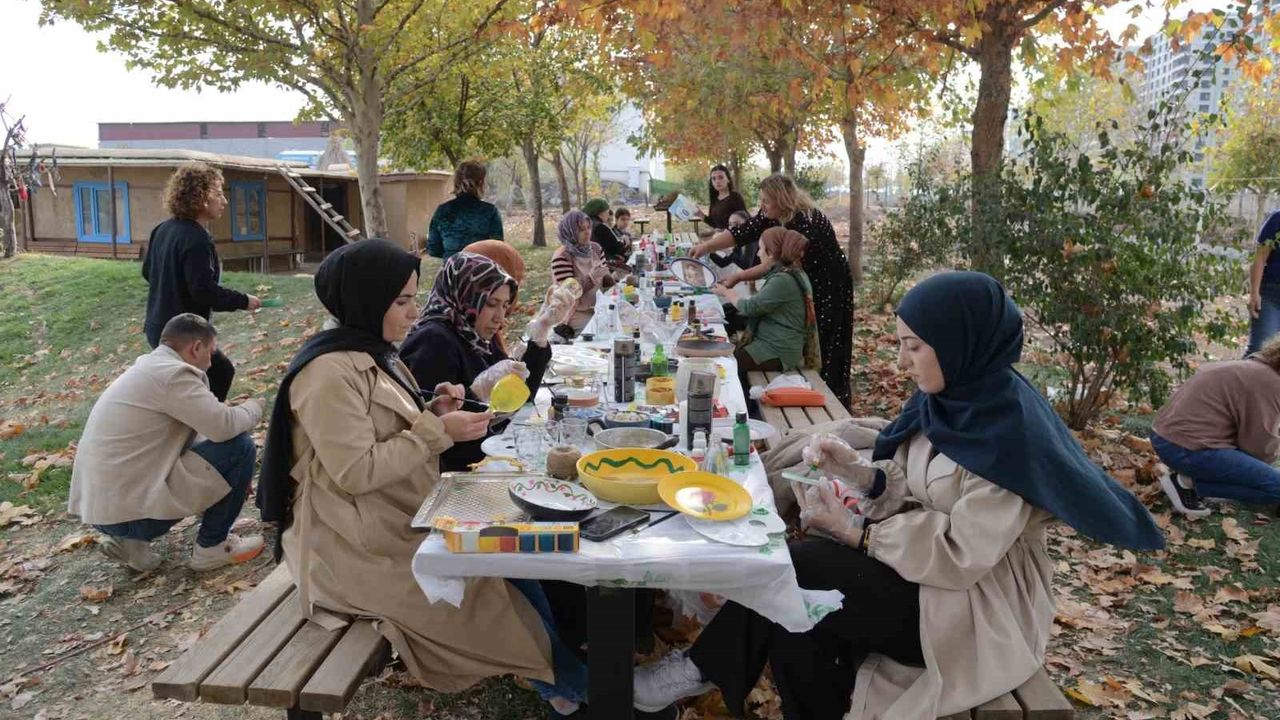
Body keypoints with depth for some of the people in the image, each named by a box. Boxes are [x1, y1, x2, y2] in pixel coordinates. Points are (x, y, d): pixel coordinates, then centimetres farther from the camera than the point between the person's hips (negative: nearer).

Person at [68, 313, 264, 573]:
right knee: (239, 446, -8)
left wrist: (234, 480, 25)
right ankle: (212, 546, 5)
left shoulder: (147, 367, 17)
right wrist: (252, 408, 2)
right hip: (128, 507, -10)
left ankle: (129, 539, 15)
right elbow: (224, 426, -20)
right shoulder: (174, 373, -14)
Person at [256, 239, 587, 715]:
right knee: (502, 573, -9)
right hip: (359, 545, -9)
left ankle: (563, 674, 7)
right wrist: (438, 431, -21)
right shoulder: (331, 372, -21)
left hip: (400, 518, 9)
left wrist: (433, 414, -3)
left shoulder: (375, 354, 9)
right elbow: (357, 472, -25)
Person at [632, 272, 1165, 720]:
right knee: (794, 583, -18)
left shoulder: (1011, 428, -25)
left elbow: (960, 555, -24)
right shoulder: (948, 398, 1)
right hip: (928, 562, 7)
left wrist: (855, 532, -21)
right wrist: (855, 469, -9)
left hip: (978, 604, -7)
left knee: (796, 574, -18)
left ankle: (707, 668, 3)